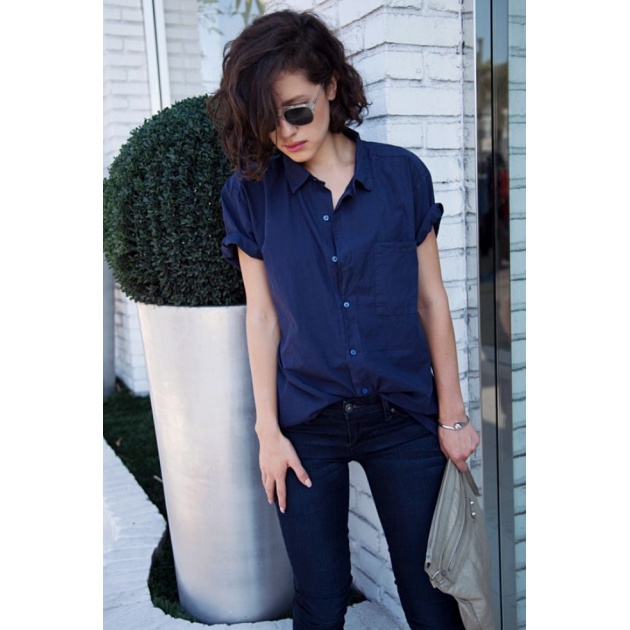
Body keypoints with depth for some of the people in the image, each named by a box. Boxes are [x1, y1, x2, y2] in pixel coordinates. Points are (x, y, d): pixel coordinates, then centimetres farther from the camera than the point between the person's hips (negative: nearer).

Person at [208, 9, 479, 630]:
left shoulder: (403, 174, -2)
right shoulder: (250, 194, -2)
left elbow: (431, 300, 1)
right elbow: (262, 316, 0)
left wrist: (452, 415, 2)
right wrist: (268, 432, -1)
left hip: (403, 417, 0)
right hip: (307, 424, 0)